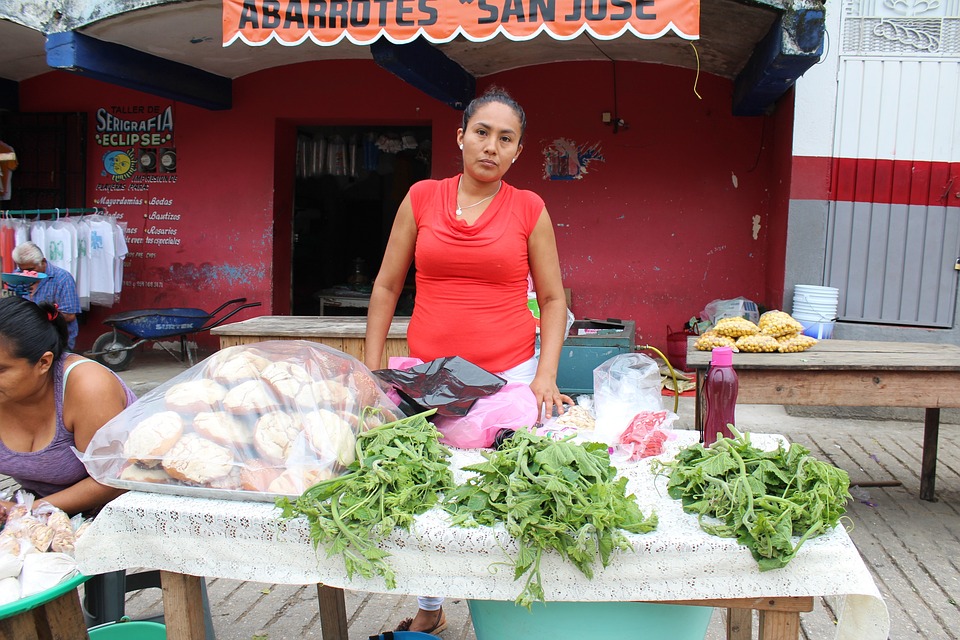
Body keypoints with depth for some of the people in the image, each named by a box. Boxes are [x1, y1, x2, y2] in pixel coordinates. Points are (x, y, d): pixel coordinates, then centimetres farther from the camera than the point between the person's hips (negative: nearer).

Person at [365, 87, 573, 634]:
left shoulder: (529, 210, 1)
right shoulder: (421, 199, 4)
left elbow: (553, 299, 5)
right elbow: (387, 287, 9)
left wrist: (545, 376, -7)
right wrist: (372, 368, 4)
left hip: (508, 374, -1)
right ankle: (429, 609, 32)